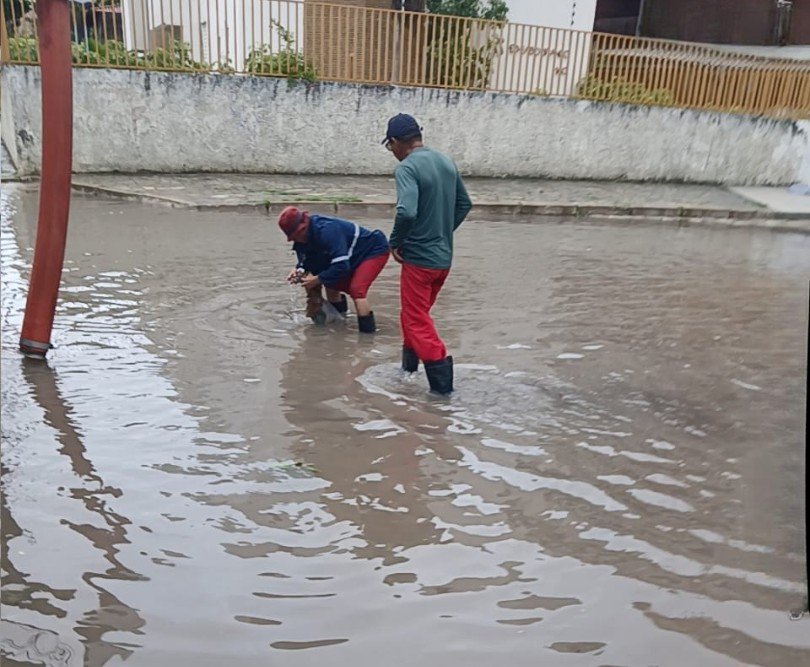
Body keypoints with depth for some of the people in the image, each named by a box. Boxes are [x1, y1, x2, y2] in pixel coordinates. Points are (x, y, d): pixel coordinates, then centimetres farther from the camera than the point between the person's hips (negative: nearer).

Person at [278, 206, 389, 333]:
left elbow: (341, 266, -36)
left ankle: (368, 333, -22)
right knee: (331, 286, 12)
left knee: (356, 289, -26)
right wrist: (300, 270, -17)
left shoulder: (327, 230, -35)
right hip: (356, 256, 10)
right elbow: (307, 261, 6)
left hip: (375, 251, -10)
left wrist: (317, 279, -27)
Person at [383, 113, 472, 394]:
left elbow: (406, 212, -31)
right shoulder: (446, 161, 8)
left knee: (417, 321, 3)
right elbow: (464, 204, 15)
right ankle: (409, 366, 34)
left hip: (419, 257, -8)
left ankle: (441, 381, 2)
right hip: (444, 257, 8)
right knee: (416, 313, 23)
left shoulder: (407, 168, -17)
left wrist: (395, 242, -15)